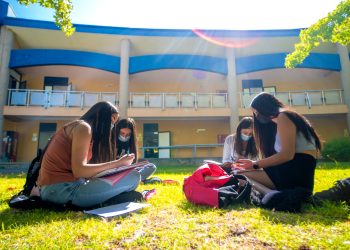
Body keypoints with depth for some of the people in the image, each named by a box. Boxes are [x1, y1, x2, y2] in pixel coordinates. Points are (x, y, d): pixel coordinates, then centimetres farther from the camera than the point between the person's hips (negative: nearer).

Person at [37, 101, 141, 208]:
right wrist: (117, 163, -14)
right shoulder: (83, 127, -6)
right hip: (61, 188, -10)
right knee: (133, 177, -15)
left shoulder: (77, 127, 21)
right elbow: (78, 170, -18)